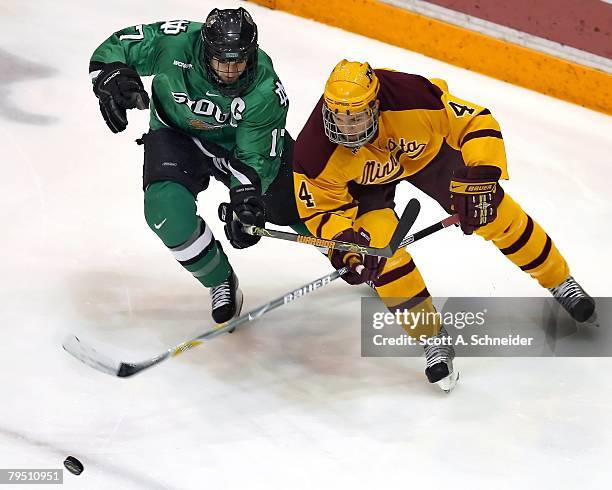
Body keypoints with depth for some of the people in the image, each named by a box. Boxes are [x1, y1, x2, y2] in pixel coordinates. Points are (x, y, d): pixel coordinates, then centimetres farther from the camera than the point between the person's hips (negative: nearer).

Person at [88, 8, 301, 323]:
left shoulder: (266, 91, -31)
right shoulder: (175, 43, -32)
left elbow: (254, 156, -24)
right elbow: (114, 47, -17)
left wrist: (244, 202, -39)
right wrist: (110, 79, -38)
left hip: (240, 140, 0)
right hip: (176, 134, 0)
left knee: (296, 206, -1)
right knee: (167, 209, -27)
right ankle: (220, 280, 0)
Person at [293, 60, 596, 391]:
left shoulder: (412, 98, -41)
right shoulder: (315, 153, -36)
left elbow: (478, 123, -29)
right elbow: (322, 209, -19)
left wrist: (479, 179, -40)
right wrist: (345, 243, -37)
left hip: (425, 149, 0)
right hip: (366, 181, 0)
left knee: (496, 214, 0)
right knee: (381, 249, -20)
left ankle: (558, 280, 26)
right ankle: (432, 337, 1)